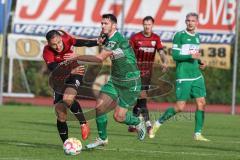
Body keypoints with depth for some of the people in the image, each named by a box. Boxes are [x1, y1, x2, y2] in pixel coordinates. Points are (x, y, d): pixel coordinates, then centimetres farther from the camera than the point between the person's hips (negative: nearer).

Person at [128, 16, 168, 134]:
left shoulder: (156, 38, 4)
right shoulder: (135, 38, -7)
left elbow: (161, 52, -4)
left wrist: (165, 62, -24)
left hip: (148, 72, 4)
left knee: (139, 98, 7)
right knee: (142, 96, -14)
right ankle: (147, 123, -15)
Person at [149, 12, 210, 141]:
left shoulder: (197, 36, 15)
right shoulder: (179, 35, -7)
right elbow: (175, 55, -12)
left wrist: (200, 62, 10)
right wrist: (191, 56, -21)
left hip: (197, 76, 7)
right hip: (183, 76, -7)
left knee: (201, 103, -3)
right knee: (180, 107, -9)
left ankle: (198, 134, 4)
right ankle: (158, 123, 11)